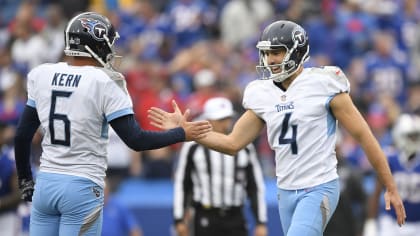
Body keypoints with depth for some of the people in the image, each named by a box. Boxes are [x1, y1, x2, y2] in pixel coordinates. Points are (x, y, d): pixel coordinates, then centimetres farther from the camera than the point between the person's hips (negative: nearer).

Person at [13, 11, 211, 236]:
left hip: (46, 182, 5)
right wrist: (182, 133, 3)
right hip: (82, 187, -5)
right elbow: (135, 140, -11)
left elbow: (23, 135, 9)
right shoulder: (105, 82, -10)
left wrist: (25, 180, 22)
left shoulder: (41, 75, 4)